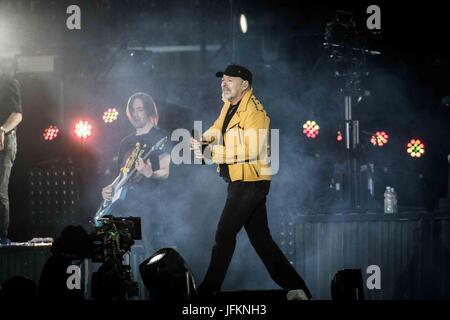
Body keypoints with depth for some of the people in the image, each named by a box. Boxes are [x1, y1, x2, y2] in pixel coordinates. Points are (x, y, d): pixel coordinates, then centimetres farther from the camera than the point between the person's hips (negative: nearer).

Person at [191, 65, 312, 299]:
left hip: (251, 182, -10)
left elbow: (250, 150, -26)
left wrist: (210, 152, -27)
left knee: (224, 235, -8)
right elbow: (218, 128, 23)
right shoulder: (229, 104, 11)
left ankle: (208, 291, -2)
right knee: (260, 238, 10)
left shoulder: (255, 112, -18)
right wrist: (202, 140, 1)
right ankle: (296, 288, 14)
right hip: (238, 182, 10)